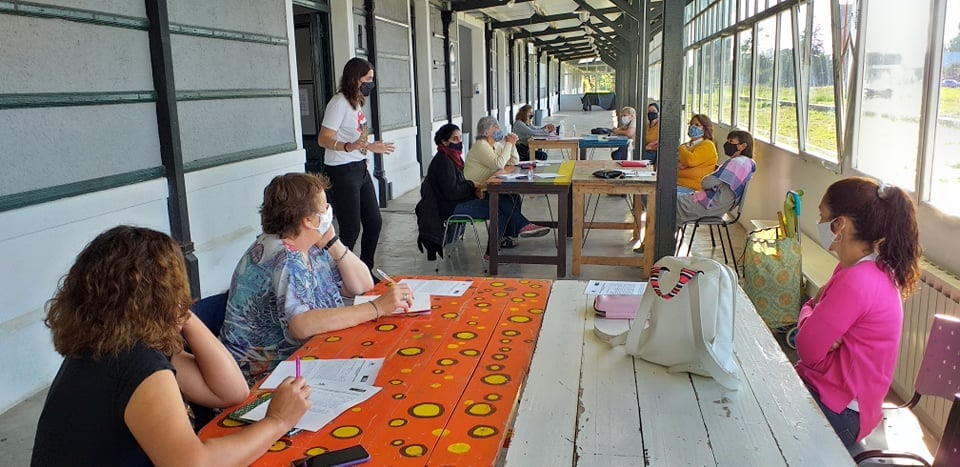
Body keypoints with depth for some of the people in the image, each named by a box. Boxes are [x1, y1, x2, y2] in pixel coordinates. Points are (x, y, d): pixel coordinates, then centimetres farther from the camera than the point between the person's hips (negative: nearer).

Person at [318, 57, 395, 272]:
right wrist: (348, 147, -36)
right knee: (351, 229, -4)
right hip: (342, 173, -10)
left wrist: (370, 147, 26)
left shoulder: (357, 102, 12)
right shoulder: (339, 103, -15)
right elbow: (324, 139, -22)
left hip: (360, 169, 10)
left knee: (374, 222, 14)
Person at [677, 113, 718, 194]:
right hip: (678, 183, 7)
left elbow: (691, 161, -17)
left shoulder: (707, 145, -1)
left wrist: (681, 148, 1)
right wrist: (677, 164, -3)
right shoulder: (687, 145, 24)